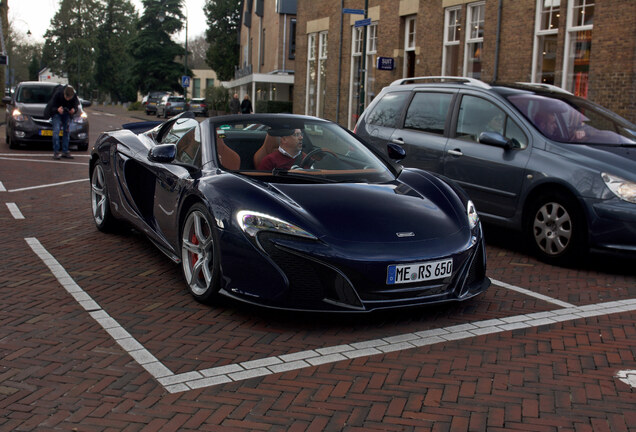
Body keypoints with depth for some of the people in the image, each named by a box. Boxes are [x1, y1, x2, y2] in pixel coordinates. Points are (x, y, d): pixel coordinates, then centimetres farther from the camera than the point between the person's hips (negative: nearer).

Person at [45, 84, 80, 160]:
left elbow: (76, 106, -8)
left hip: (67, 114, 4)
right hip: (56, 113, -3)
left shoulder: (74, 96, -23)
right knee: (56, 130, -16)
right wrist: (57, 109, -42)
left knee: (66, 131, 3)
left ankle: (65, 151, 10)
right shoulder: (57, 94, -30)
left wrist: (74, 110, -32)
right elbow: (51, 107, -20)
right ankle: (56, 152, -14)